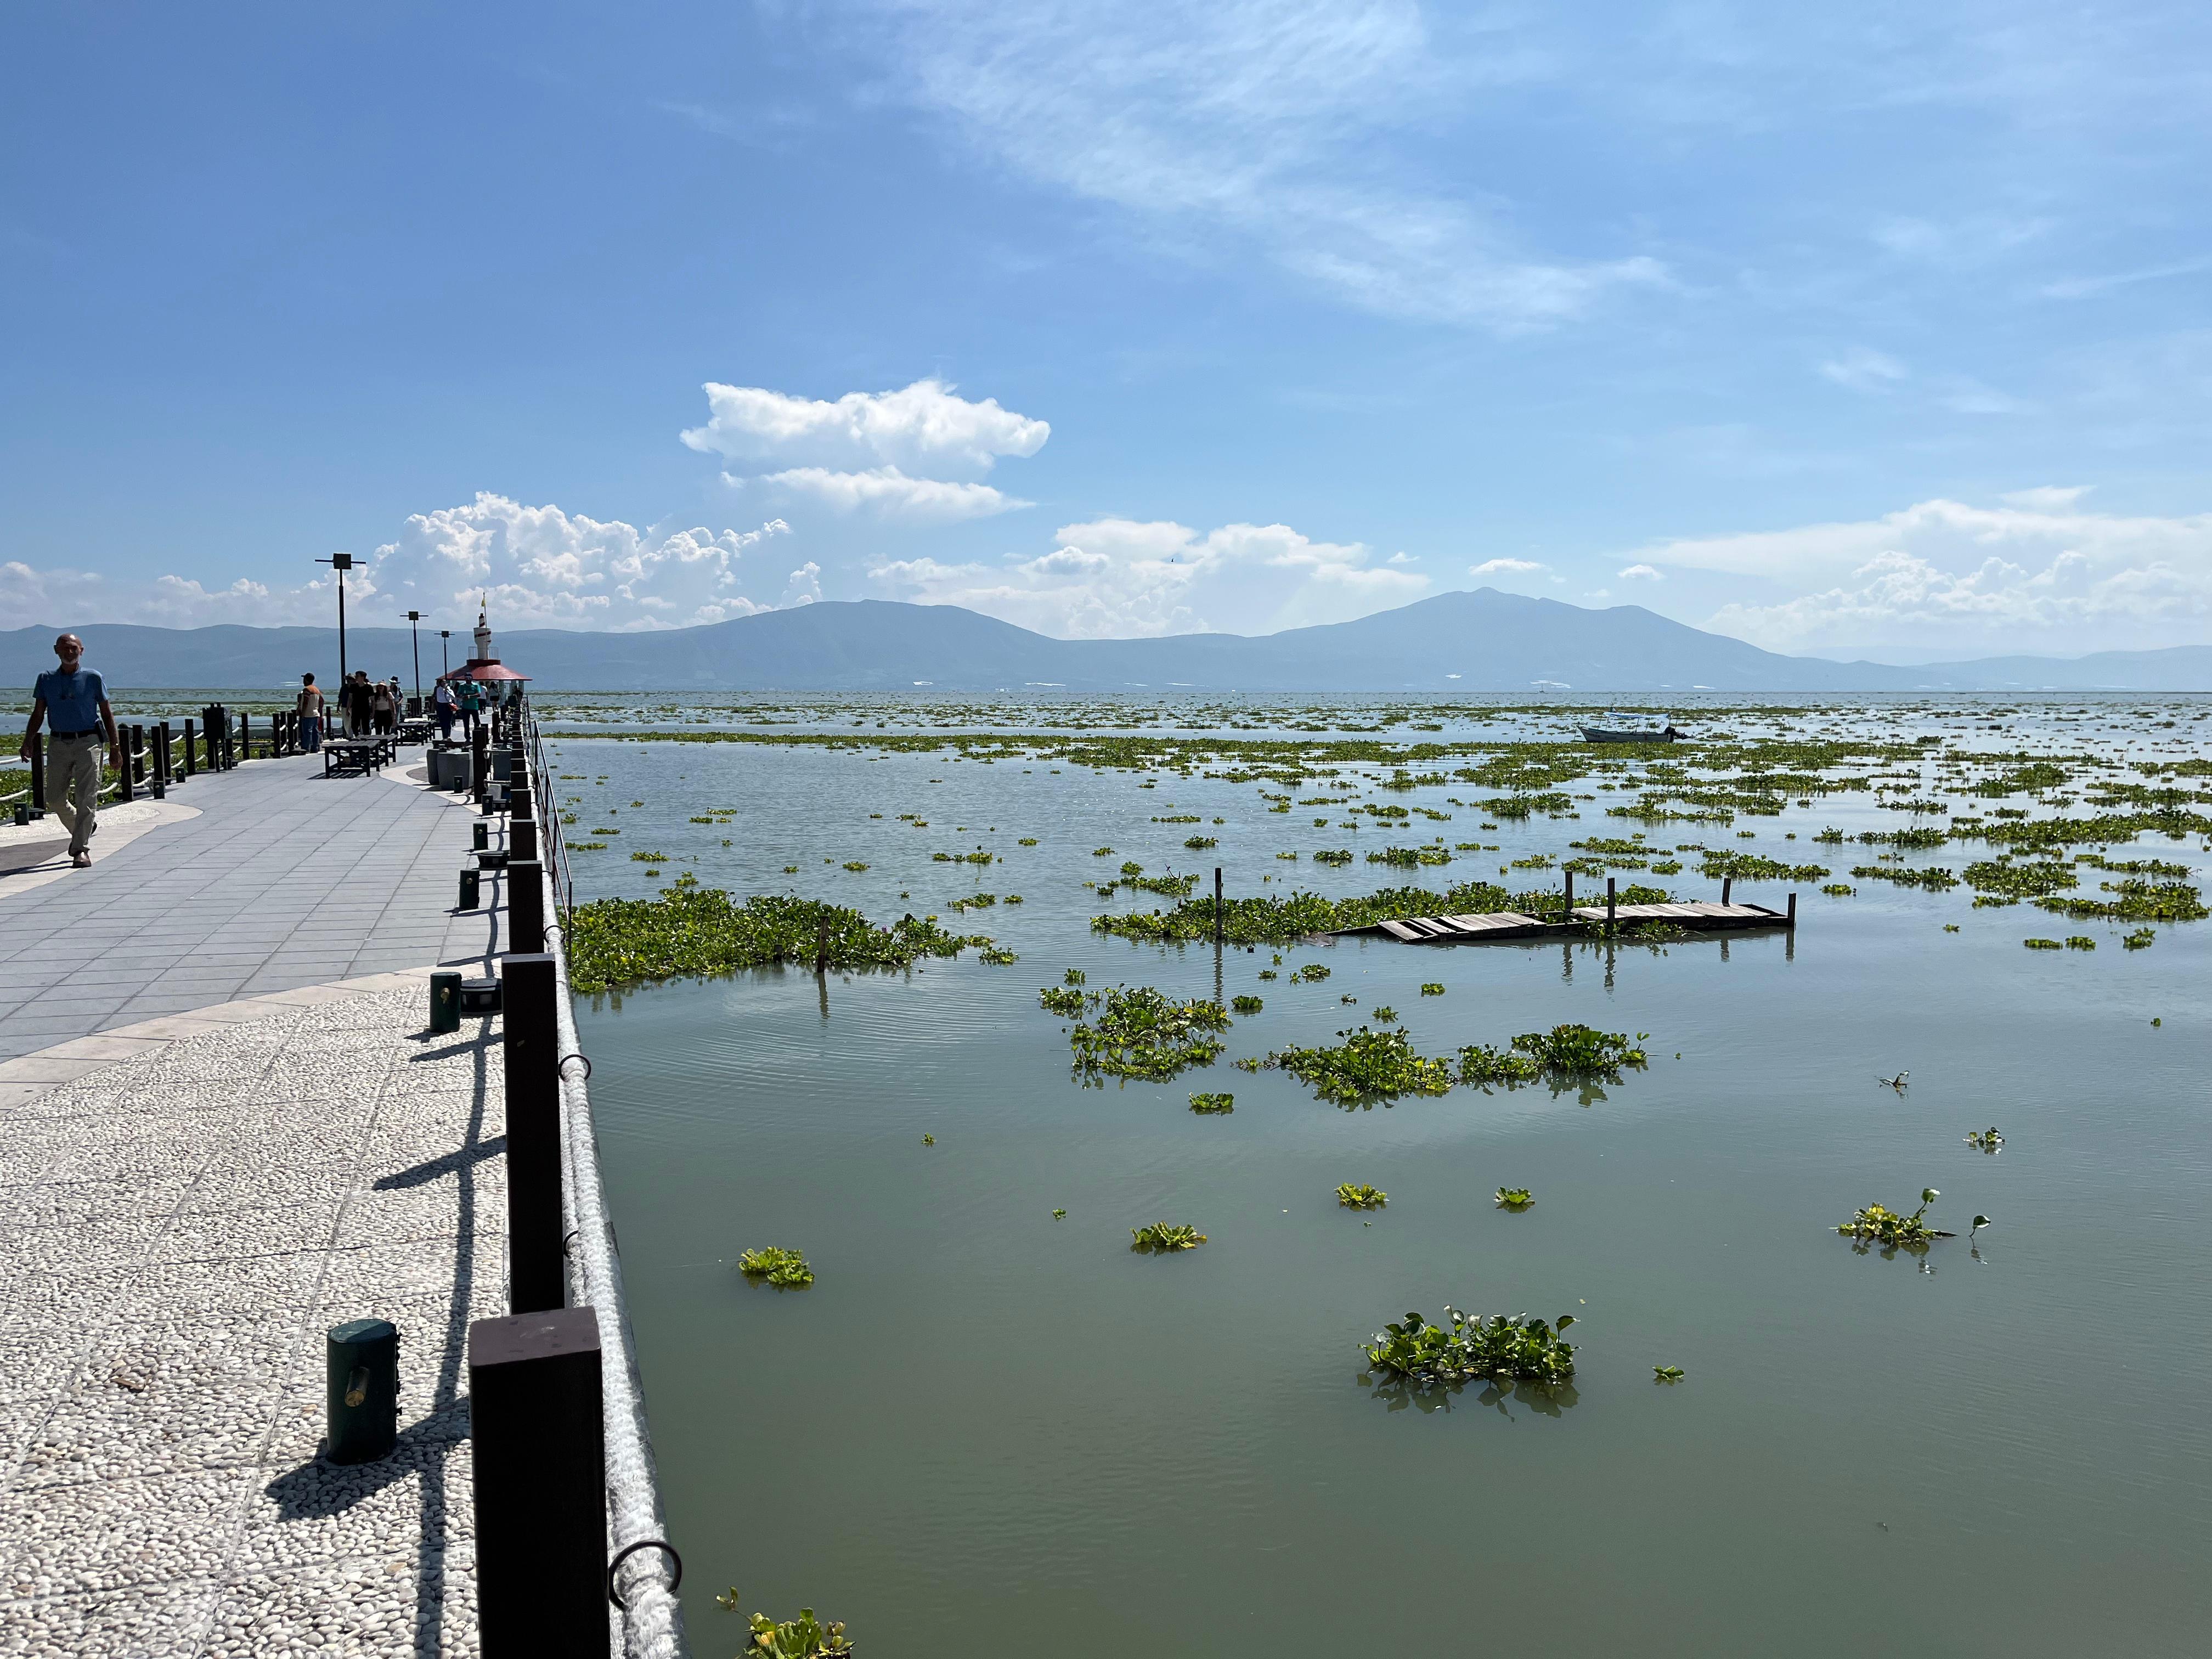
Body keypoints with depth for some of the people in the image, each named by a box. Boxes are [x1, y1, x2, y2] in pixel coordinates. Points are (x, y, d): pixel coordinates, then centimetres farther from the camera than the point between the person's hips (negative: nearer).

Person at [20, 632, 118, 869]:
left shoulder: (93, 677, 3)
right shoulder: (46, 679, 9)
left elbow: (106, 714, 6)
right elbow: (38, 714, 9)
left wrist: (114, 745, 1)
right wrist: (28, 742, -3)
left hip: (88, 743, -3)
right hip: (60, 743, 3)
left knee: (86, 798, -8)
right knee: (55, 796, 3)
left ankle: (81, 849, -8)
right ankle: (82, 829, 29)